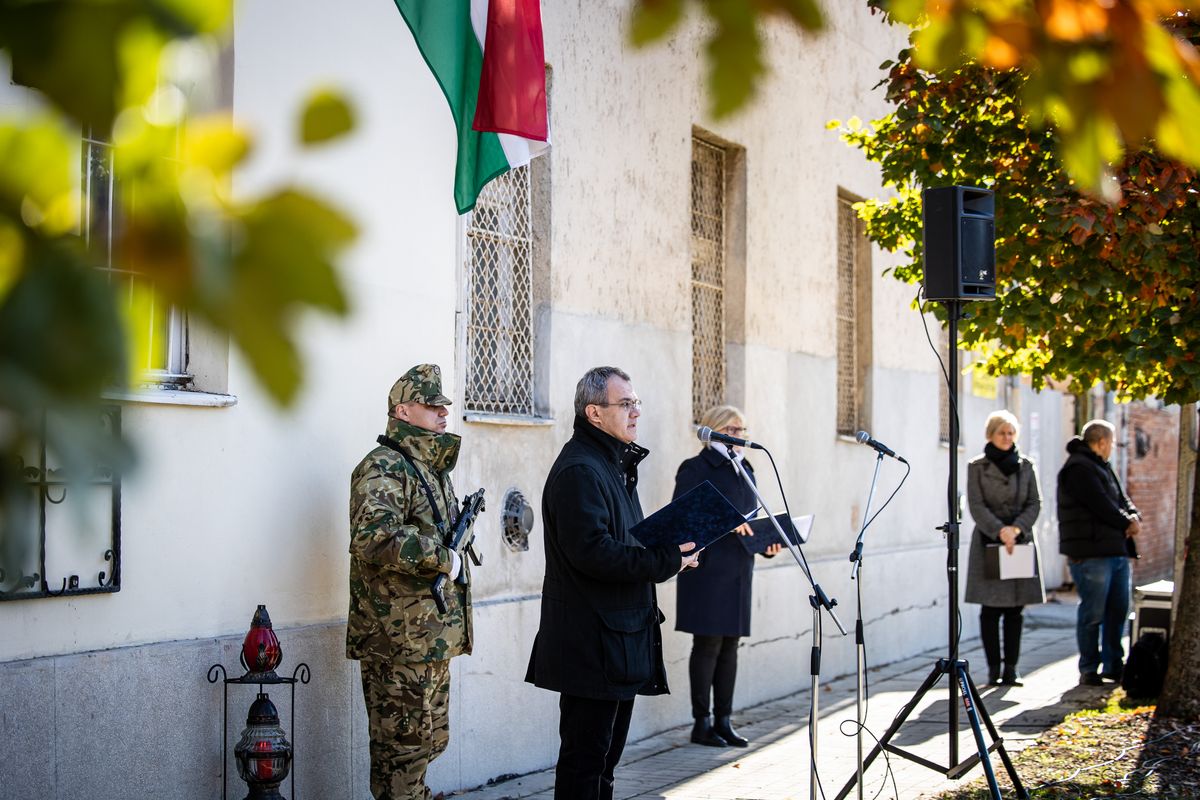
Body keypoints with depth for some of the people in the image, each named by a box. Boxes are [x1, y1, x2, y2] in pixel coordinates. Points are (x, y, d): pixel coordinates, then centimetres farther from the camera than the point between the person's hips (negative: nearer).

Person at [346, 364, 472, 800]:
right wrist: (443, 558, -23)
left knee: (430, 738, 17)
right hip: (398, 639, -10)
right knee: (404, 741, -4)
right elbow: (376, 539, -29)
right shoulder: (383, 468, -14)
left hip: (432, 634, 10)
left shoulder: (432, 467, 17)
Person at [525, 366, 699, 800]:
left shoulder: (615, 464, 18)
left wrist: (670, 552, 8)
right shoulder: (579, 470, -16)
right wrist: (666, 560, -21)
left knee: (606, 752, 17)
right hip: (592, 645, -11)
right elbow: (591, 551, -26)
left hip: (619, 637, 11)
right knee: (586, 755, -5)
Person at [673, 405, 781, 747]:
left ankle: (723, 721, 15)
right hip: (708, 571, -7)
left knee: (730, 646, 9)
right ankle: (701, 724, 2)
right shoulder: (696, 469, -5)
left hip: (738, 571, 7)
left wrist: (767, 545, 5)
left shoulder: (744, 469, 19)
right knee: (708, 644, -5)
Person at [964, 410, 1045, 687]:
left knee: (1015, 609, 1)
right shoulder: (977, 467, 3)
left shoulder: (1025, 466, 11)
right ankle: (994, 669, 2)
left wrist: (1016, 528, -9)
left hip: (1020, 541, 3)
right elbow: (976, 506, -5)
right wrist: (1000, 531, -17)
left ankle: (1011, 668, 5)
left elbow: (1035, 503, 7)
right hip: (988, 542, -3)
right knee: (990, 609, -3)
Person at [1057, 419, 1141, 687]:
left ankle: (1113, 664, 21)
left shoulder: (1102, 468, 21)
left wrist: (1134, 517, -2)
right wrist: (1127, 524, -4)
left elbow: (1121, 499, 19)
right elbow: (1103, 507, -18)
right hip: (1090, 554, -10)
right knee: (1092, 612, -6)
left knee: (1118, 610, 12)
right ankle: (1089, 669, 1)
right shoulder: (1078, 469, -12)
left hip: (1116, 551, 10)